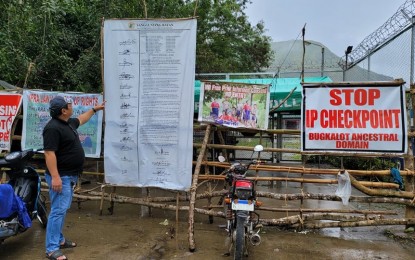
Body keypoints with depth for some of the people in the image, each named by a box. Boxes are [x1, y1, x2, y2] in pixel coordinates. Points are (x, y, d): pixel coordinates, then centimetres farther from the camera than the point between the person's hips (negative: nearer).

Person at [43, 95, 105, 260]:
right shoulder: (53, 127, -20)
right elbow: (49, 153, -25)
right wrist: (55, 177, -29)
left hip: (69, 176, 10)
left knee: (63, 209, 17)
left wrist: (95, 109, 41)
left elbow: (81, 119, 34)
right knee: (58, 210, -9)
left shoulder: (68, 122, 10)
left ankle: (59, 240, 28)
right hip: (60, 177, -10)